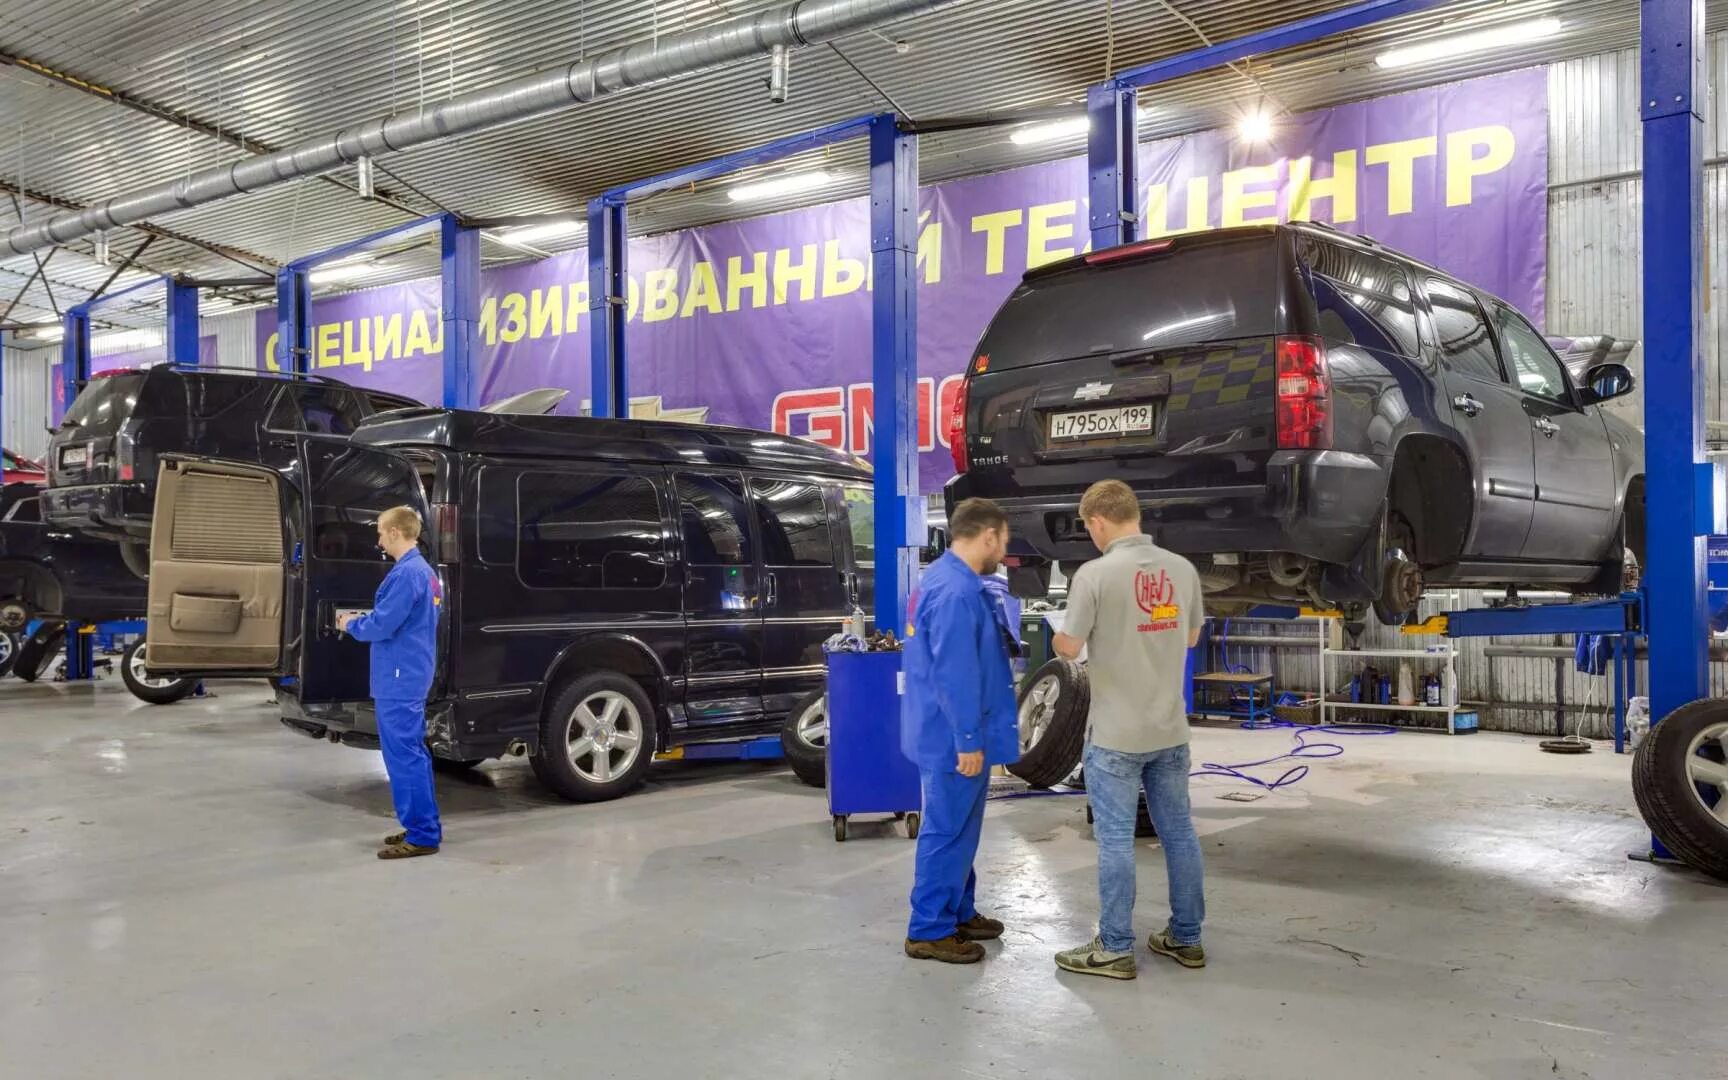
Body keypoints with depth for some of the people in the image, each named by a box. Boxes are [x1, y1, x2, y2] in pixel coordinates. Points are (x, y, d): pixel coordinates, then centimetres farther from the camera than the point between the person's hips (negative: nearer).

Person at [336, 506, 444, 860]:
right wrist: (363, 618, 13)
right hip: (411, 677, 10)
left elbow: (382, 626, -21)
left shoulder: (407, 573, -19)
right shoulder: (423, 570, 14)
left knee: (404, 755, -5)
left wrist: (351, 625, -2)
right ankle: (425, 827, 22)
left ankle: (421, 835, 0)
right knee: (413, 752, 15)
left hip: (400, 680, -10)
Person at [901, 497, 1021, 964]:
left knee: (959, 829, 20)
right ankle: (929, 931, 11)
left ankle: (958, 912, 32)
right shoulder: (956, 592, -24)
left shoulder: (948, 580, 10)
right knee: (948, 832, 0)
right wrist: (969, 740, -22)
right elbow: (953, 676, -26)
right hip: (954, 738, -10)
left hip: (954, 734, 10)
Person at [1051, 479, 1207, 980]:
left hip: (1116, 734, -6)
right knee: (1178, 831, 14)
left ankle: (1115, 949, 10)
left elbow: (1069, 648, -13)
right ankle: (1186, 937, 25)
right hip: (1170, 729, 6)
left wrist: (1059, 637, 9)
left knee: (1116, 839, 2)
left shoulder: (1095, 574, -17)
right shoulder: (1182, 568, 1)